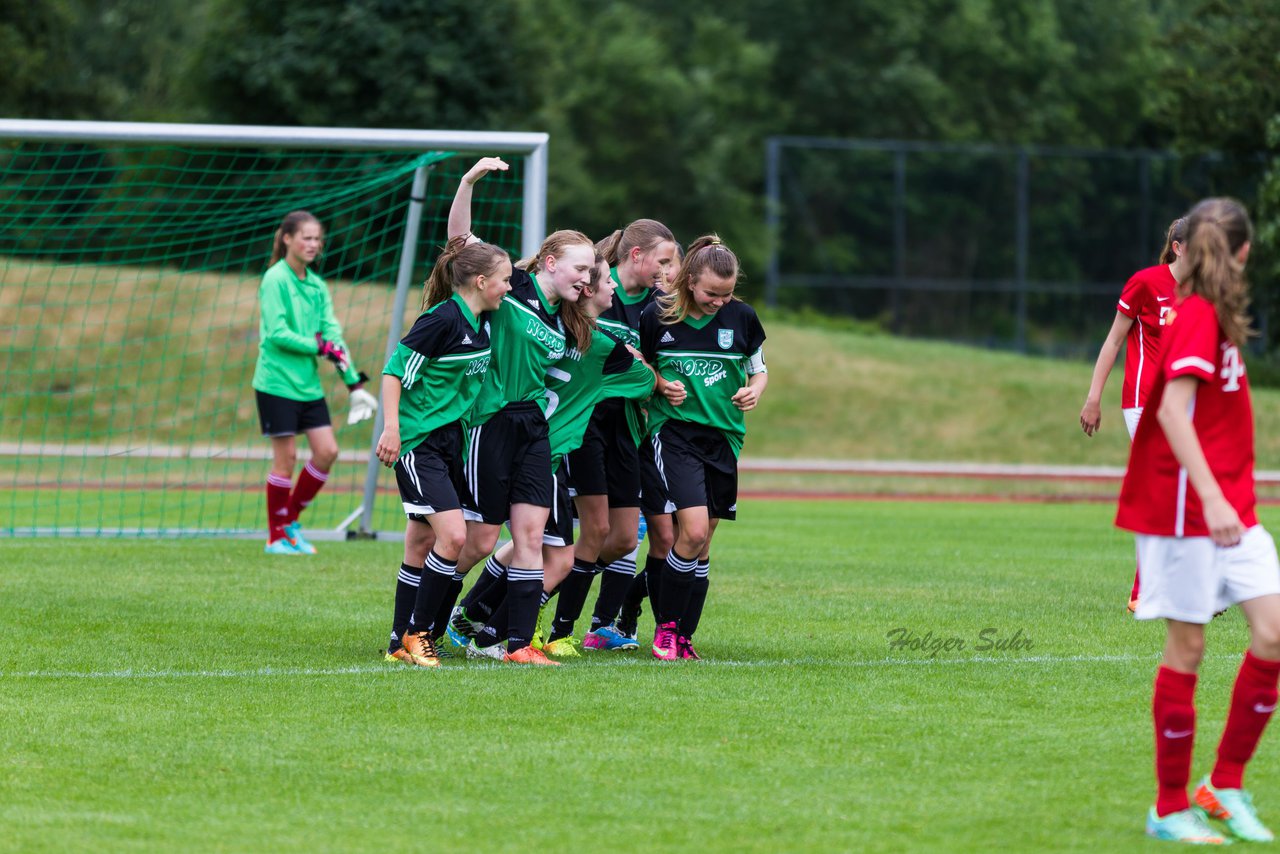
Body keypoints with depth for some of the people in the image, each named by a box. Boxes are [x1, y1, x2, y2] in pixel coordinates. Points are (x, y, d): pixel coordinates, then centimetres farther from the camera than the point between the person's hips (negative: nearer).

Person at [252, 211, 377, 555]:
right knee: (286, 456, -4)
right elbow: (276, 333, -16)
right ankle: (277, 536, 10)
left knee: (327, 451, 1)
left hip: (307, 384, 7)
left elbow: (333, 334, 6)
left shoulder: (316, 285, 10)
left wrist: (354, 384, 0)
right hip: (277, 382, -7)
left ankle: (291, 520, 17)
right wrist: (320, 346, -17)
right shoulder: (275, 279, -9)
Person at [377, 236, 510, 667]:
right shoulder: (442, 319, -17)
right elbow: (394, 370, -16)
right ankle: (413, 635, -6)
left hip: (450, 438, 9)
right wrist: (391, 428, -20)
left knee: (422, 544, 10)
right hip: (417, 442, -9)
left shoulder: (482, 322, 8)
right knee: (453, 534, -16)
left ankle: (402, 642, 16)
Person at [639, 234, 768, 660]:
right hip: (673, 432, -3)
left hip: (723, 434, 3)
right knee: (693, 531, -19)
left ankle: (683, 636, 15)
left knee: (702, 541, 6)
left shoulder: (741, 317, 1)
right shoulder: (657, 316, -5)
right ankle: (666, 625, -3)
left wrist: (754, 390, -6)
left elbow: (759, 370, 14)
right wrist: (660, 384, -10)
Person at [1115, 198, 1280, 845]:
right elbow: (1172, 410, -23)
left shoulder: (1207, 316, 14)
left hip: (1228, 510, 9)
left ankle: (1225, 785, 9)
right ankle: (1171, 809, 7)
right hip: (1184, 508, -9)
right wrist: (1211, 497, -30)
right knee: (1187, 646, -2)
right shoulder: (1196, 315, -13)